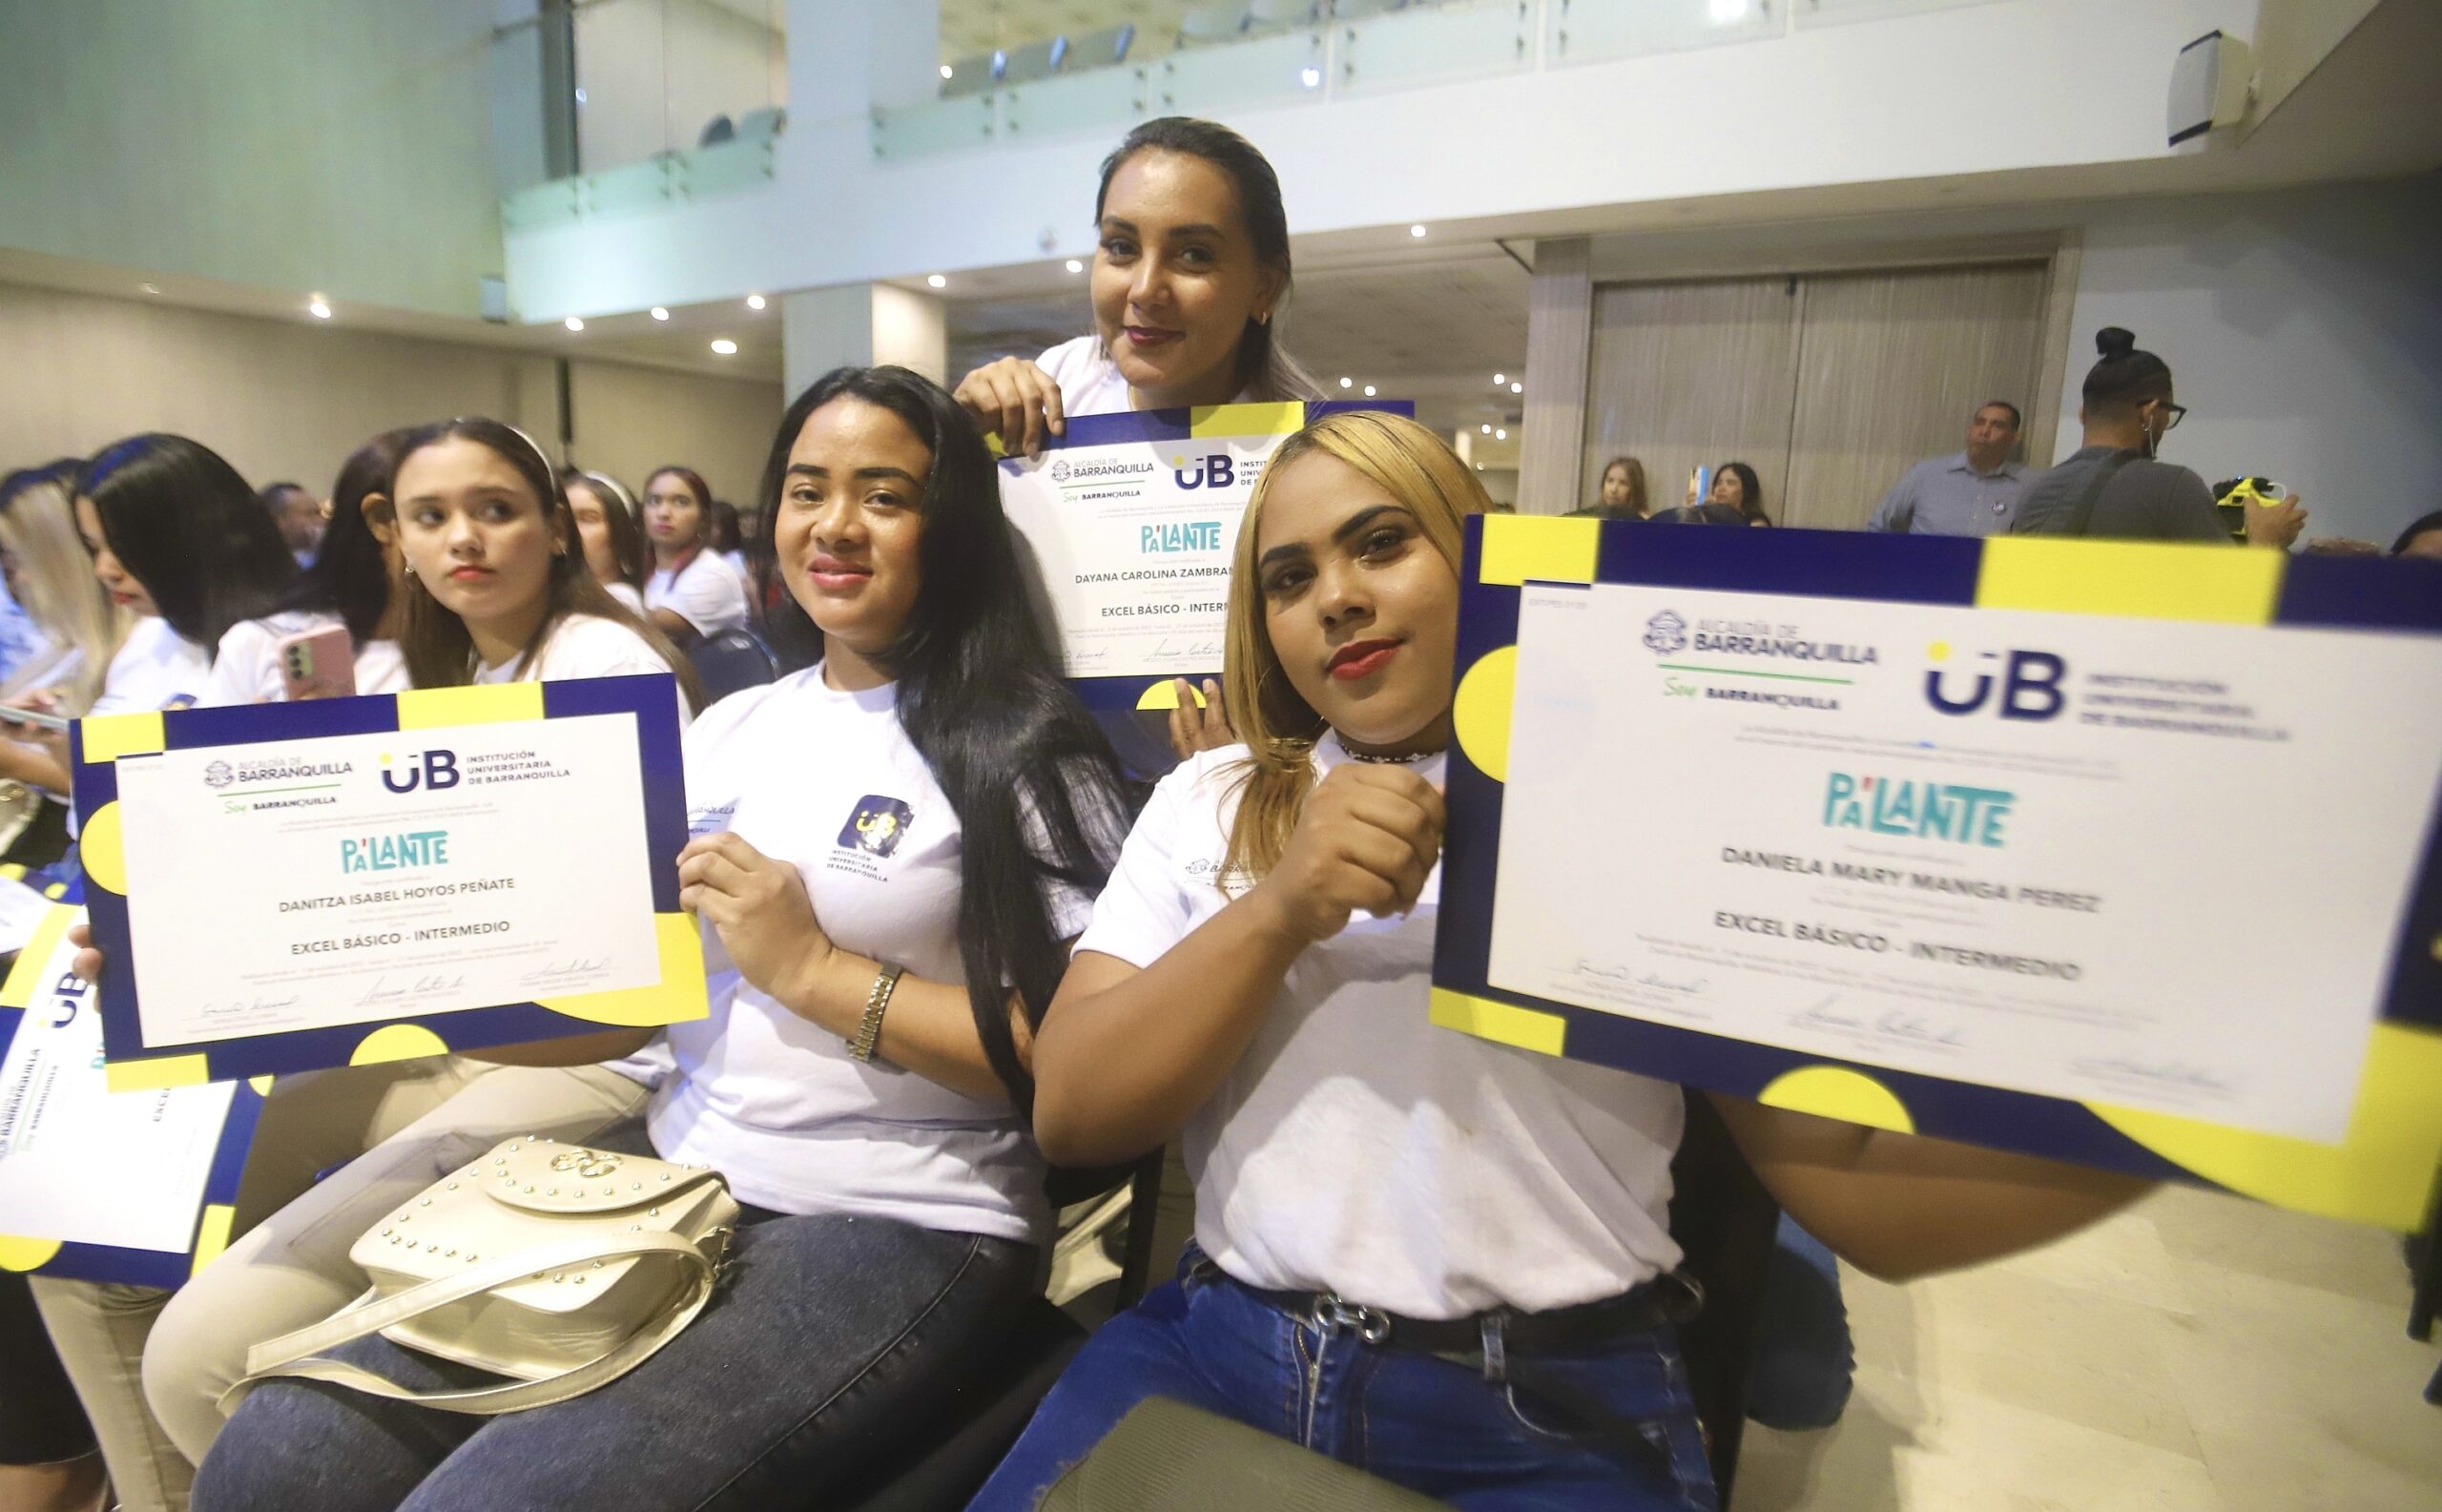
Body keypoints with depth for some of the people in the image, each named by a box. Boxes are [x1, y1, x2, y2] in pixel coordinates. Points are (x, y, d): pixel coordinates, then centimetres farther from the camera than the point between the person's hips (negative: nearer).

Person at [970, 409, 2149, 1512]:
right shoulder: (1209, 799, 7)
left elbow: (1854, 1184, -4)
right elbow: (1068, 1117, -1)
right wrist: (1278, 912, -15)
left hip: (1545, 1409, -1)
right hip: (1221, 1350, 2)